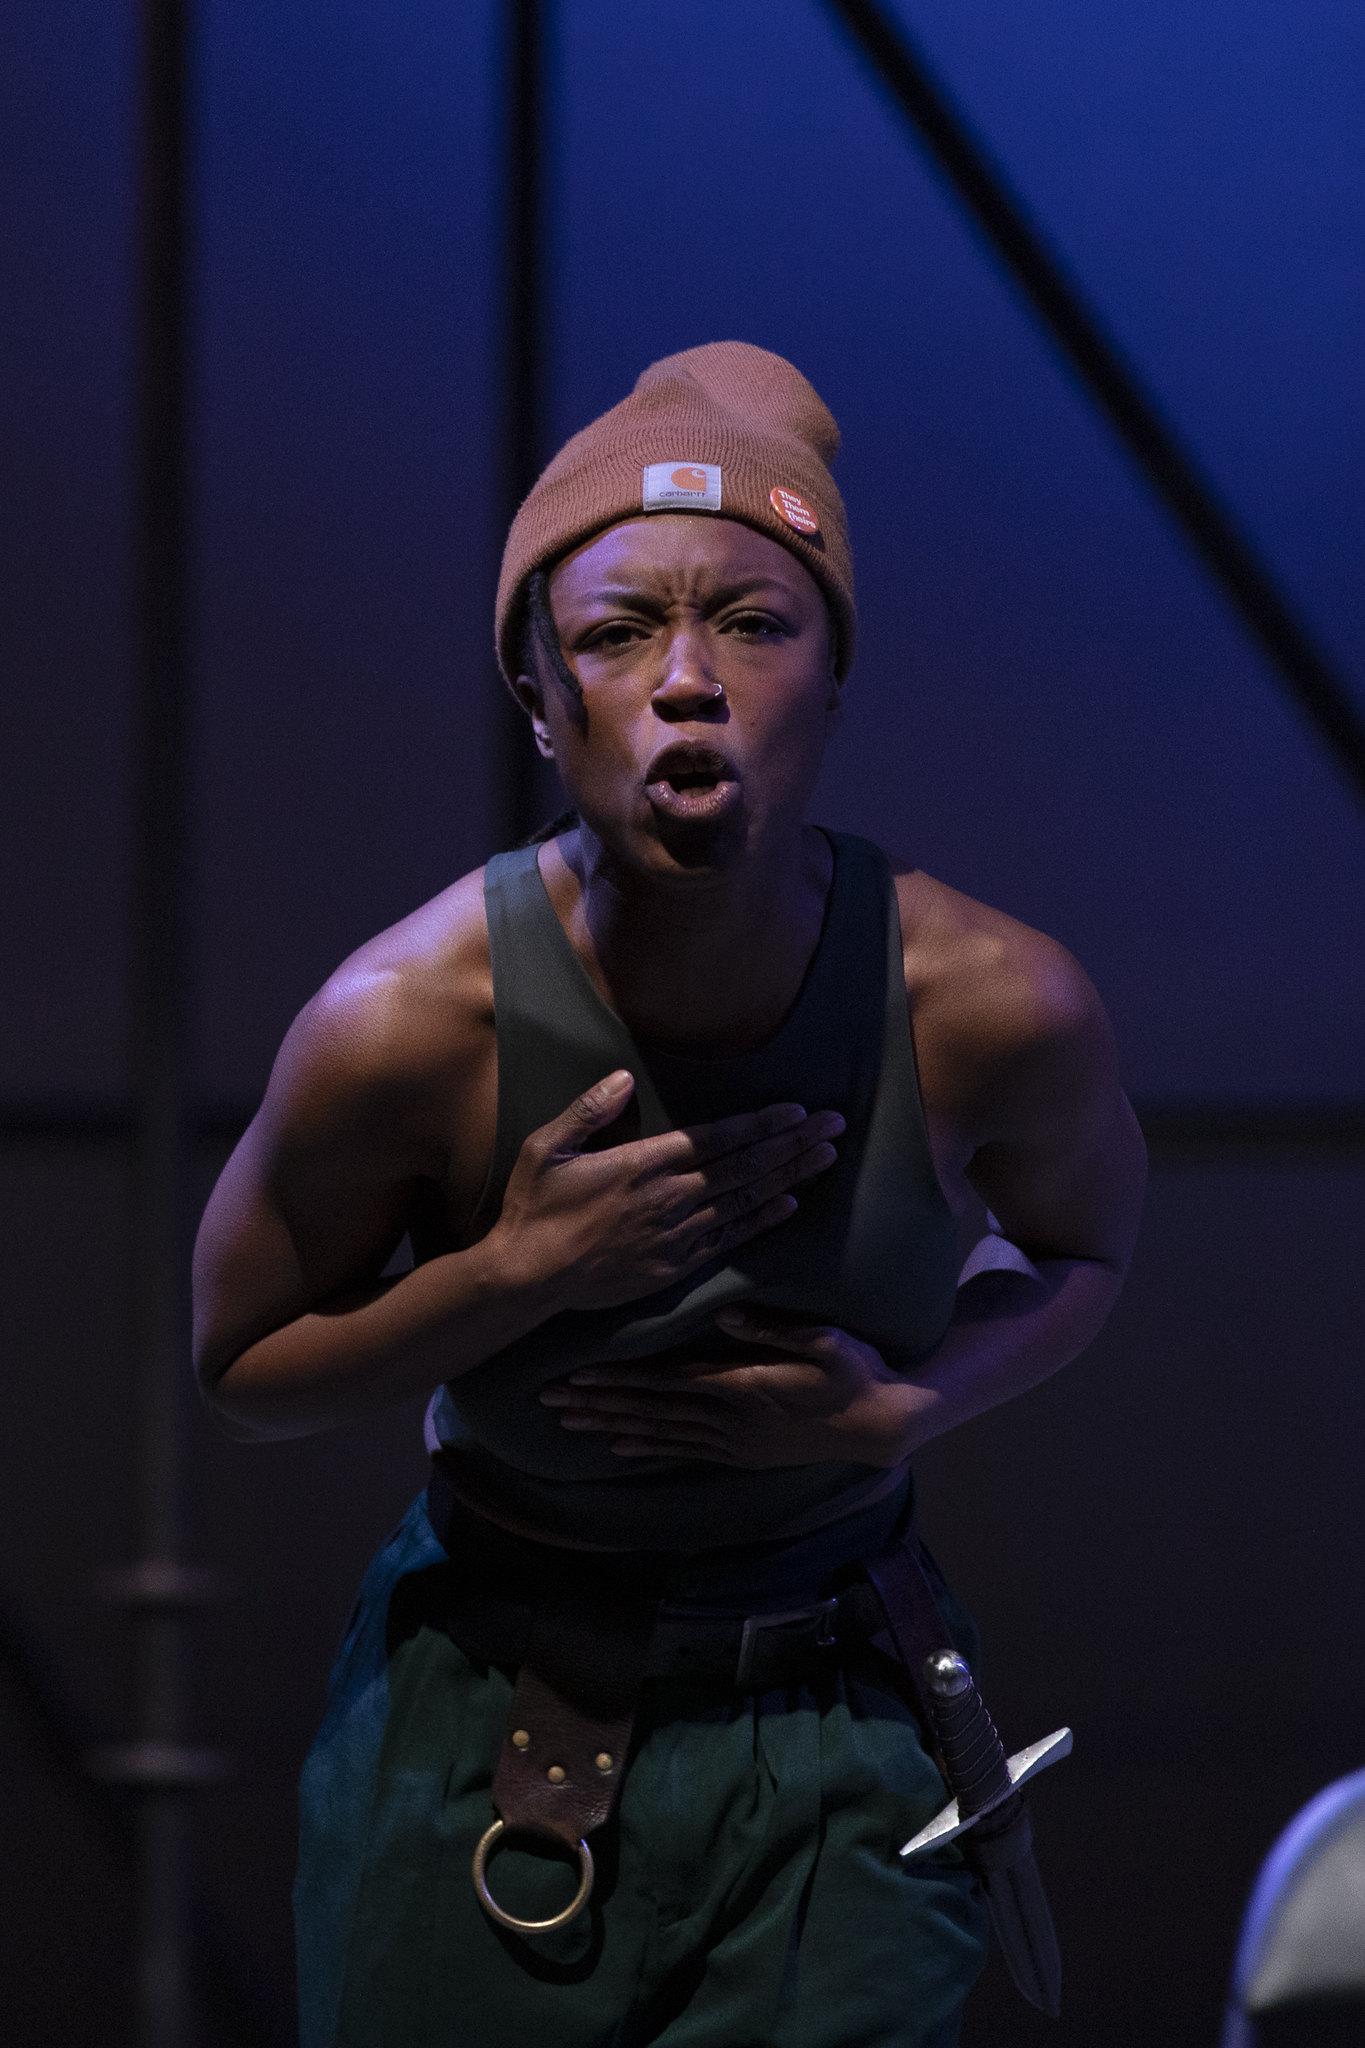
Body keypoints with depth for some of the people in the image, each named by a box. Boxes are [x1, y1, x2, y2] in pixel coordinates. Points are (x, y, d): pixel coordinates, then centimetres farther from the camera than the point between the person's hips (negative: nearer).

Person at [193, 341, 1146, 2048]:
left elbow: (1082, 1245, 7)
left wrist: (906, 1409, -13)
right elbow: (239, 1368, -4)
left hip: (835, 1743, 1)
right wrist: (517, 1272, -22)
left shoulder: (995, 1009, -16)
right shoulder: (406, 1025, -20)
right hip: (480, 1735, 0)